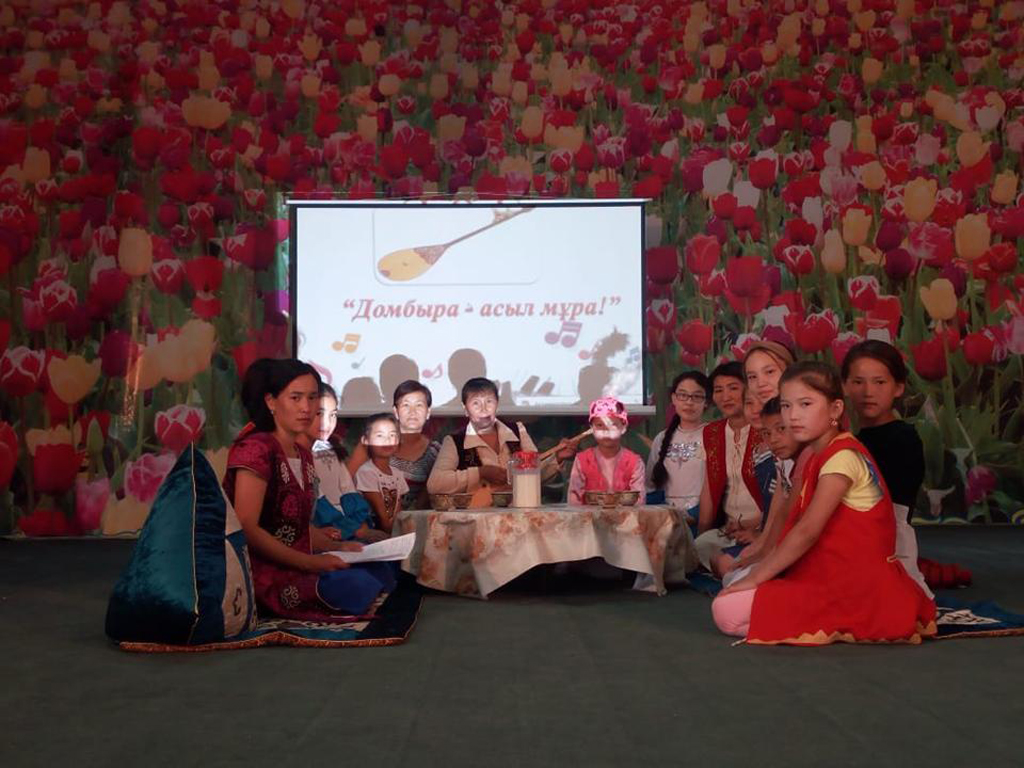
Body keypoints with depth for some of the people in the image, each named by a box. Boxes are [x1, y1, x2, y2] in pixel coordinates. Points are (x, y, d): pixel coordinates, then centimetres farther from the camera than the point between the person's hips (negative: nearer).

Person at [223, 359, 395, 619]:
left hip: (299, 564, 9)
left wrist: (337, 547, 4)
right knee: (359, 586, -24)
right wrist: (310, 562, -20)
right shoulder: (256, 449, -13)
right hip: (264, 572, -9)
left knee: (382, 574, -5)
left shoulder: (303, 456, 15)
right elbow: (246, 528, -20)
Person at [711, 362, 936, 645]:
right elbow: (798, 529, 14)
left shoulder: (842, 456, -15)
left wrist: (754, 578, -17)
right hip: (830, 577, 10)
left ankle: (836, 625, -10)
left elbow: (806, 531, -21)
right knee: (724, 606, 10)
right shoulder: (818, 457, 16)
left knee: (728, 611, -18)